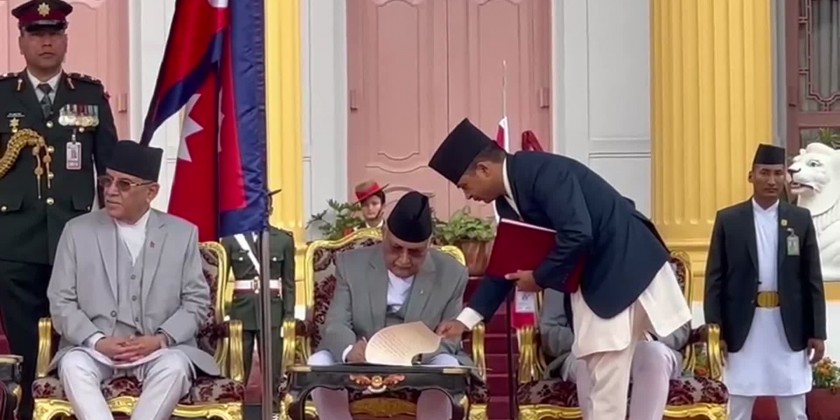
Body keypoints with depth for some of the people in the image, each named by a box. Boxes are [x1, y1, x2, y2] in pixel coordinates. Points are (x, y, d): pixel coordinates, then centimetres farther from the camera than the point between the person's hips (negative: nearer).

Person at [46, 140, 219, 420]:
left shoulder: (182, 234, 8)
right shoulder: (77, 231, 8)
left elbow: (196, 302, 5)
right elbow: (61, 302, 4)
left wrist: (161, 339, -13)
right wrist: (97, 341, -14)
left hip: (160, 349, 0)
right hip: (95, 347, 0)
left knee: (174, 367, -34)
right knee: (73, 364, -32)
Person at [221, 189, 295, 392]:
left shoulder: (284, 239, 7)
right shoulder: (231, 238, 4)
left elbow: (289, 282, 7)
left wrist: (289, 316, 0)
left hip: (272, 311, 0)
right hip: (241, 311, 0)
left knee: (272, 373, 0)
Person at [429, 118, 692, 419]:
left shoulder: (542, 171, -22)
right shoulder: (508, 197, 7)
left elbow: (577, 234, -31)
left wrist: (540, 278, -17)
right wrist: (466, 319, 11)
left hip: (623, 269, -10)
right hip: (591, 278, 10)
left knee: (605, 382, -9)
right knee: (593, 381, 13)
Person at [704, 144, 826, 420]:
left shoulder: (801, 219, 5)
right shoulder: (728, 220, 1)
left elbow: (813, 279, 4)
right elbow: (715, 279, 1)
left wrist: (818, 331, 0)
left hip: (789, 329, 1)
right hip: (744, 329, -1)